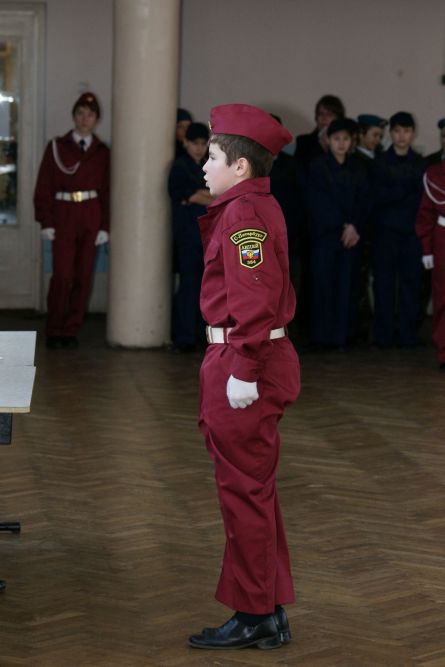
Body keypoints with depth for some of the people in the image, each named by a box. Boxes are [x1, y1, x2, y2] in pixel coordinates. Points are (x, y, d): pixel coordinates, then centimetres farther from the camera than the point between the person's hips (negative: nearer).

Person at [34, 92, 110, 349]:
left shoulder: (102, 152, 8)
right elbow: (44, 187, 1)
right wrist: (46, 222, -6)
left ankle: (71, 330, 11)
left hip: (91, 220, 2)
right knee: (63, 275, -10)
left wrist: (105, 227, 0)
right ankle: (54, 332, 1)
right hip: (63, 217, -2)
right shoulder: (57, 147, 3)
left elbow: (108, 191, 7)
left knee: (83, 277, 2)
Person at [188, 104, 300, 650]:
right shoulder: (257, 206, 14)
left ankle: (253, 616, 8)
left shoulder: (244, 212, -17)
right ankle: (270, 613, 23)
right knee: (254, 489, 16)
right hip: (262, 358, 11)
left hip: (241, 364, -11)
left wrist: (242, 372, -23)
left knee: (243, 491, -1)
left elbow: (252, 299, -23)